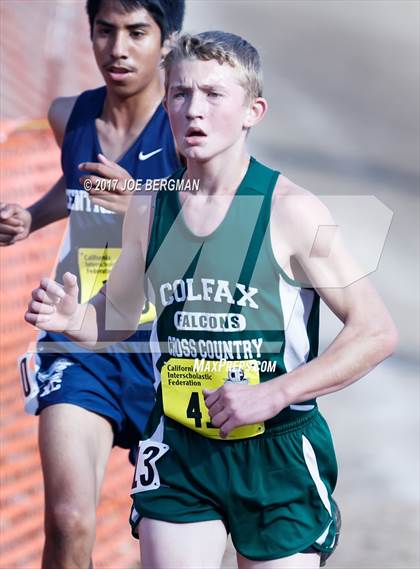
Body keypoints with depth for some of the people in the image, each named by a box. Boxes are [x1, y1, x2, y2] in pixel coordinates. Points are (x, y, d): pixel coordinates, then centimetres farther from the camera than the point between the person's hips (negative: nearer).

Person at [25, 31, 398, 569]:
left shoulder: (291, 210, -12)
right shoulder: (148, 208, 3)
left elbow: (376, 331, -11)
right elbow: (116, 314, 18)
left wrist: (273, 394, -18)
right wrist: (72, 318, -6)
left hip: (277, 457, -3)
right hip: (178, 452, 3)